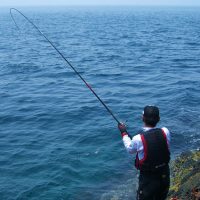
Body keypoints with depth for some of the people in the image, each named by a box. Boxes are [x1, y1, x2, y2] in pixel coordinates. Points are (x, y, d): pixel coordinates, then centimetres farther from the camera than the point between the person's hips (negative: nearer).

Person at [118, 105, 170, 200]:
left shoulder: (138, 139, -26)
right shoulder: (165, 132, -17)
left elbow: (130, 149, -3)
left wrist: (124, 133, 11)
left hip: (148, 178, -4)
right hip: (164, 175, 4)